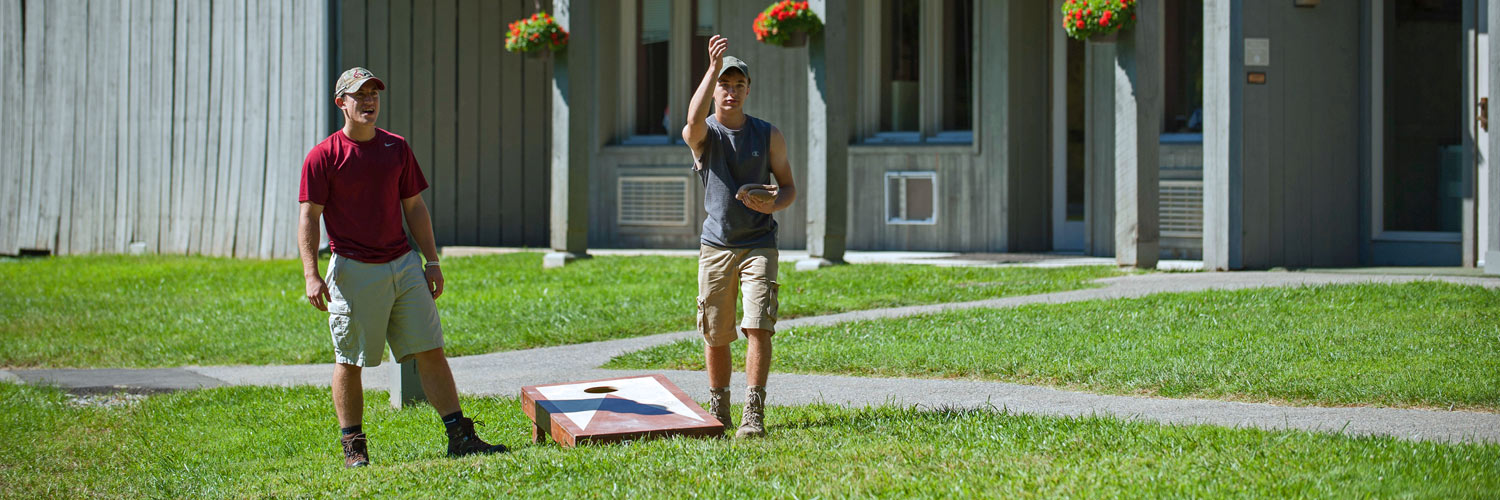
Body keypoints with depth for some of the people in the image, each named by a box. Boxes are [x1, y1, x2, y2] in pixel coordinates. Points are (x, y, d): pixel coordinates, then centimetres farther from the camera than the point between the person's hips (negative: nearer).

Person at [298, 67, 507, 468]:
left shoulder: (396, 148, 11)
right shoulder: (323, 156, -4)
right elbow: (309, 217, -7)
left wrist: (432, 261, 12)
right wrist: (311, 276, -16)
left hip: (404, 266, 5)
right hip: (354, 271, -4)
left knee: (431, 351, 2)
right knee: (349, 360, 2)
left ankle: (460, 435, 3)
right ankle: (353, 446, 12)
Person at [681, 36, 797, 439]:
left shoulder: (768, 136, 6)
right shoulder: (702, 134, 1)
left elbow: (788, 186, 11)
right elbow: (695, 118, -25)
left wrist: (775, 204, -13)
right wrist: (713, 67, -33)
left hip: (759, 245, 0)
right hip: (716, 246, 0)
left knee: (759, 327, -14)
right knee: (715, 336, 6)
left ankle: (753, 415, -14)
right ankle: (718, 414, 21)